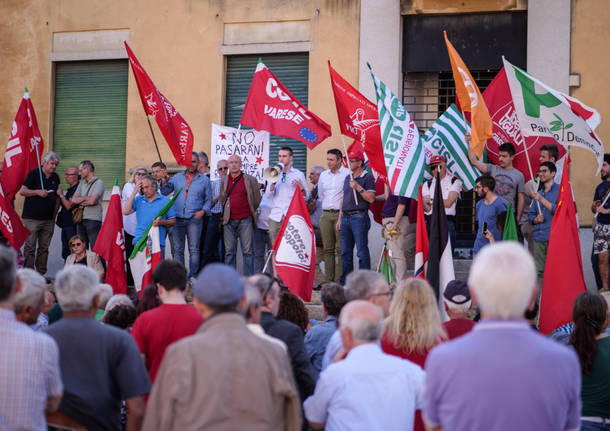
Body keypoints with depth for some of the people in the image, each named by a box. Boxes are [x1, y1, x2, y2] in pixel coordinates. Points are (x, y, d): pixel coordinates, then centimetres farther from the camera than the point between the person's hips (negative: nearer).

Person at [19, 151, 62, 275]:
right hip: (32, 218, -5)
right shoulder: (33, 174, -3)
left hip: (48, 219, 5)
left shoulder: (55, 177, 13)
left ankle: (41, 274, 10)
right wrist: (38, 192, -17)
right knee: (30, 247, -5)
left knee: (44, 248, 6)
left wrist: (54, 216, 12)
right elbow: (22, 191, -6)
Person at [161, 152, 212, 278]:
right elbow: (165, 192, 12)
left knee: (194, 249, -2)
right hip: (177, 219, 2)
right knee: (177, 249, 3)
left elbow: (208, 199, 11)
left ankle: (193, 276, 2)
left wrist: (203, 211, -5)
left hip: (194, 219, -2)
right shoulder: (177, 177, 13)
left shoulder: (204, 180, 9)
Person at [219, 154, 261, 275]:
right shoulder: (224, 181, 12)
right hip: (229, 221, 3)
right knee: (229, 251, 4)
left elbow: (257, 200, 9)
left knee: (248, 251, -3)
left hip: (245, 220, -3)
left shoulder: (250, 180, 2)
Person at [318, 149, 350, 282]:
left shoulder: (347, 174, -4)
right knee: (328, 249, 5)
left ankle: (339, 280, -7)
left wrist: (342, 211, -2)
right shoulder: (323, 175, 15)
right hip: (325, 215, 6)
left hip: (341, 214, -6)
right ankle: (328, 279, 6)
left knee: (341, 249, -7)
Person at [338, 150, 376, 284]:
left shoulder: (367, 178, -4)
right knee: (345, 252, 9)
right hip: (346, 217, 8)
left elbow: (371, 198, -12)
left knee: (362, 251, -8)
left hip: (359, 217, -7)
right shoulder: (347, 178, 19)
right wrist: (340, 219, 18)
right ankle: (345, 282, 14)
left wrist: (358, 188, -20)